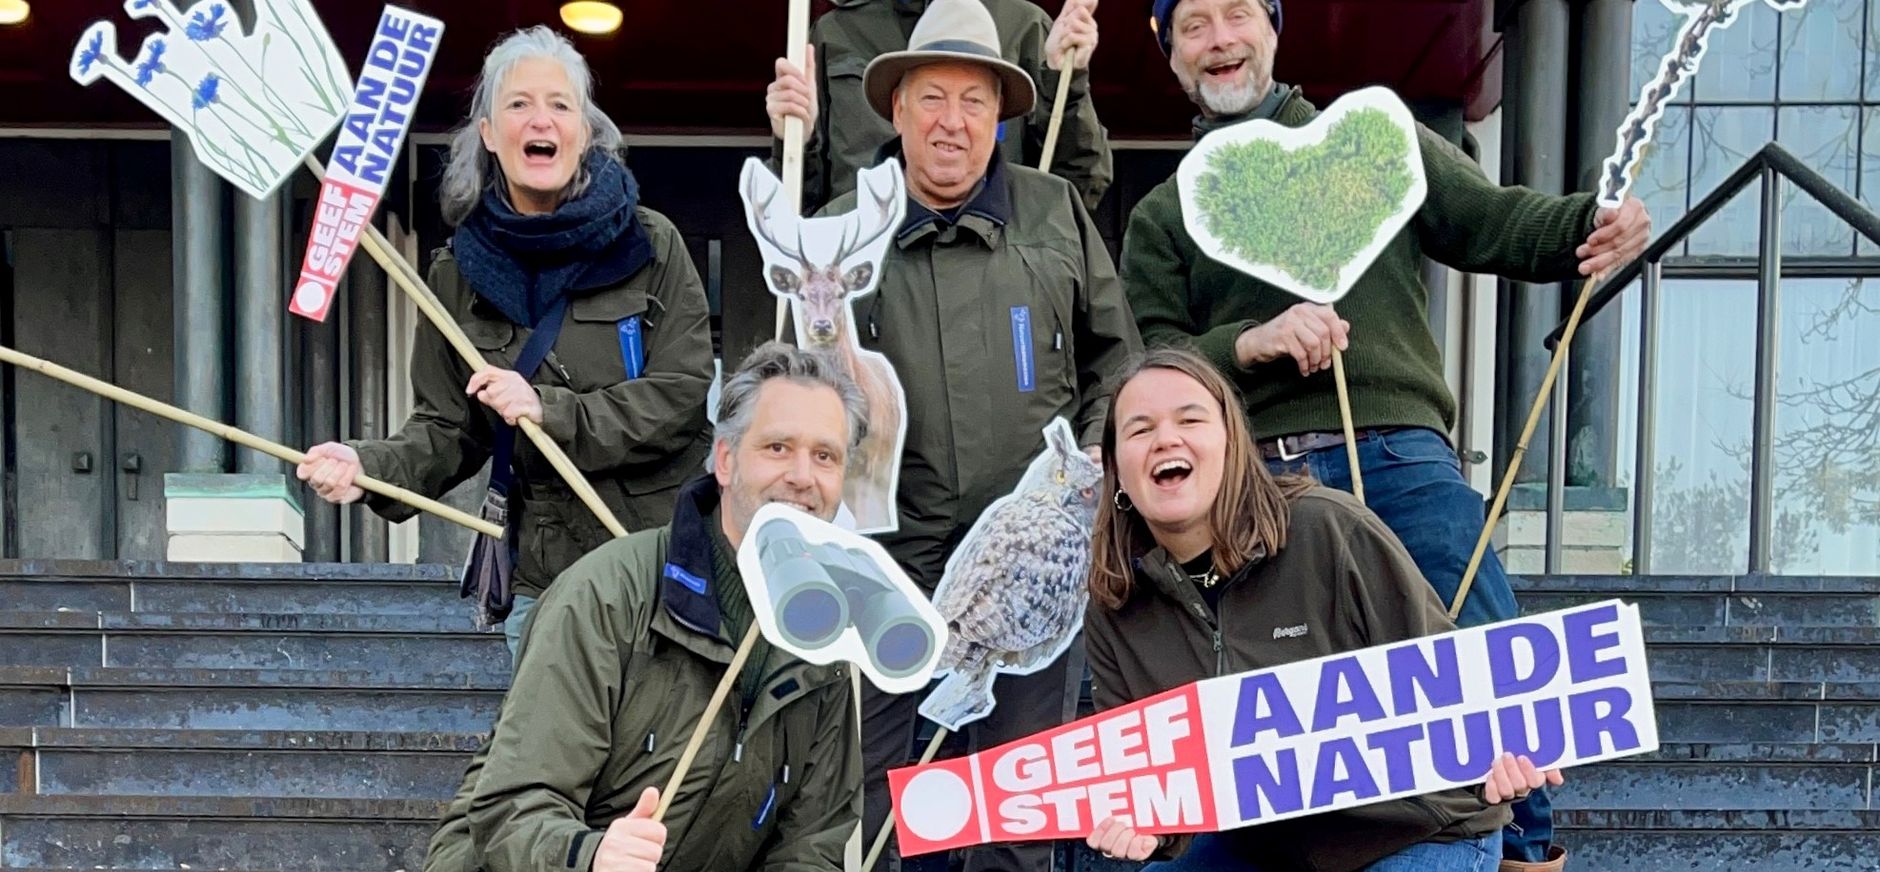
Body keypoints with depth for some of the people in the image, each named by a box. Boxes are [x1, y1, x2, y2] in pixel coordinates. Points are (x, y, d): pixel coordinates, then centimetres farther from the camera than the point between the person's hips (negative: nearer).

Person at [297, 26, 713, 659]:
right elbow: (449, 428, 8)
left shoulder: (651, 245, -2)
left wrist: (550, 410, -18)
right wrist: (369, 467, -12)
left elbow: (684, 394, -8)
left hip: (662, 567, -2)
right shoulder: (460, 272, 6)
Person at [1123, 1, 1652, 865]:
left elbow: (1491, 222, 10)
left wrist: (1592, 223, -10)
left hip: (1399, 452, 0)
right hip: (1258, 477, 1)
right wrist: (1248, 342, -10)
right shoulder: (1162, 217, 20)